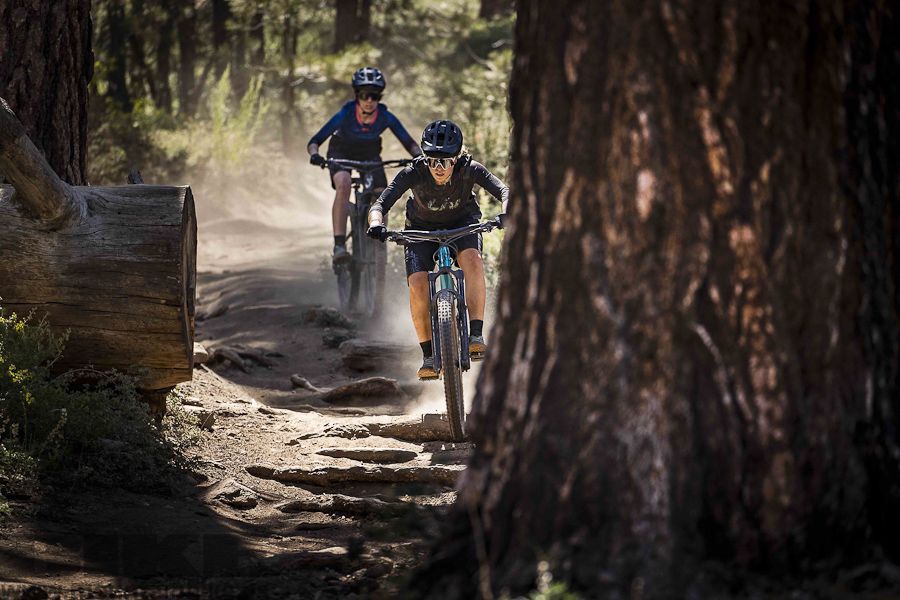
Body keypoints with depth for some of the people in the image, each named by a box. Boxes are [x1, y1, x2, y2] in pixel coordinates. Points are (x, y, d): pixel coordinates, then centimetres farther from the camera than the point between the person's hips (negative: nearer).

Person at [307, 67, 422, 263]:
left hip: (369, 154, 3)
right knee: (343, 184, -32)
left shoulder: (386, 117, -27)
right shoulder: (345, 115, -32)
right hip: (341, 153, -3)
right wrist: (314, 155, -51)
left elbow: (409, 142, -19)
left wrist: (420, 157, -39)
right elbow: (314, 141, -30)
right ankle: (339, 245, -34)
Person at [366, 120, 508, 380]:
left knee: (471, 258, -33)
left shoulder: (470, 169, -30)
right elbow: (380, 204, -36)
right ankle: (429, 356, -7)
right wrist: (376, 224, -58)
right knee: (417, 283, -21)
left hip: (462, 223, 0)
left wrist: (506, 214, -61)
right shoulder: (414, 173, -31)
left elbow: (504, 191, -39)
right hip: (422, 228, 0)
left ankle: (476, 335, -29)